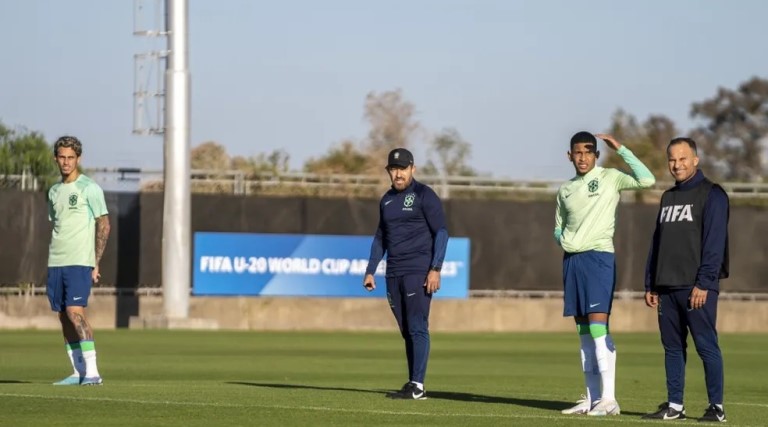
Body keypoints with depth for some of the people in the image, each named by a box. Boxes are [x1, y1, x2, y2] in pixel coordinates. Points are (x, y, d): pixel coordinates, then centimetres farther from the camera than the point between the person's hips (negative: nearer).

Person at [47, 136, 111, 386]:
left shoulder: (89, 189, -4)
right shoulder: (54, 192, 15)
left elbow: (104, 225, -5)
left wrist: (96, 262, -10)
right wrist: (51, 265, 15)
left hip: (79, 262, -7)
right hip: (55, 262, 7)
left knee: (75, 312, -17)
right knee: (64, 316, 5)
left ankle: (92, 372, -17)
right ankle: (78, 372, 9)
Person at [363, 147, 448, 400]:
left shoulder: (424, 196, -3)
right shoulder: (387, 200, 17)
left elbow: (441, 232, -8)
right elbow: (380, 237, 24)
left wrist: (435, 269, -16)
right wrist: (370, 271, 17)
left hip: (419, 272, -7)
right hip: (394, 274, 7)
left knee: (417, 327, -11)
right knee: (406, 330, 8)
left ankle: (417, 386, -14)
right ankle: (412, 385, 10)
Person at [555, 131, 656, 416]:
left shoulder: (609, 178, -1)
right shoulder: (565, 190, 17)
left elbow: (647, 180, -15)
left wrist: (620, 150, -13)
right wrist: (562, 239, 4)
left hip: (598, 256, -6)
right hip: (571, 258, 6)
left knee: (598, 326, -15)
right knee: (583, 331, 7)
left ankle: (608, 399, -17)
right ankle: (592, 398, 10)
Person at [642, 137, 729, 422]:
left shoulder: (712, 195, -4)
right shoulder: (668, 198, 19)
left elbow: (714, 242, -12)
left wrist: (704, 283, -19)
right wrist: (651, 285, 14)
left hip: (696, 287, -7)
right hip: (667, 287, 7)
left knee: (706, 345, -7)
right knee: (672, 347, 8)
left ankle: (717, 407, -3)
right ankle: (674, 406, 12)